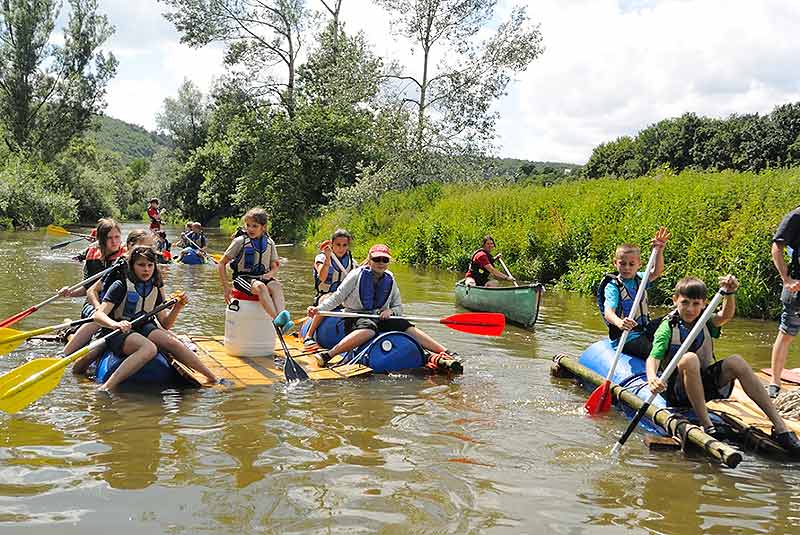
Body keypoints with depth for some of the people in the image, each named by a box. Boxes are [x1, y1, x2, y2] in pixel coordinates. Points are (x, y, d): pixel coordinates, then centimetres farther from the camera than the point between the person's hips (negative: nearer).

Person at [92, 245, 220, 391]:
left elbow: (165, 323, 11)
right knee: (149, 348, -36)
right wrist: (116, 324, -37)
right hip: (116, 333, -5)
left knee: (171, 341, -24)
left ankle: (214, 378, -21)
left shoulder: (155, 290, 11)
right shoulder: (121, 286, -7)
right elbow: (98, 315, -17)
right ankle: (106, 387, -45)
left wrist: (177, 308, -8)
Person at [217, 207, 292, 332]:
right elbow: (221, 264, 3)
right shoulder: (240, 242, -1)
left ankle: (282, 318, -54)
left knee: (276, 286, -32)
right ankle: (277, 319, -56)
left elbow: (275, 265, 21)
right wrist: (226, 287, -4)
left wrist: (270, 273, -4)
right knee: (260, 287, -38)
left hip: (262, 277, 3)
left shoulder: (269, 243, 10)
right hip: (243, 277, -3)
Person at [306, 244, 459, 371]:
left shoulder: (390, 280, 11)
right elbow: (338, 297, -2)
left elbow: (399, 307, 17)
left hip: (381, 318, 4)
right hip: (355, 318, -4)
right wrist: (319, 309, -16)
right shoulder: (358, 274, -2)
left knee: (406, 327, -20)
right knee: (369, 329, -40)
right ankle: (328, 355, -51)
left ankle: (446, 354, -30)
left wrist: (390, 311, -7)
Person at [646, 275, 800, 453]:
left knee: (736, 361, -21)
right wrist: (652, 378, -43)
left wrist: (729, 293, -37)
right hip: (678, 390, -4)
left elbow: (725, 315, -17)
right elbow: (653, 358, -22)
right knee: (689, 358, -34)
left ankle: (780, 427, -25)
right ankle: (707, 427, -35)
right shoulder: (668, 327, -9)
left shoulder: (705, 322, 5)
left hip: (705, 386, 5)